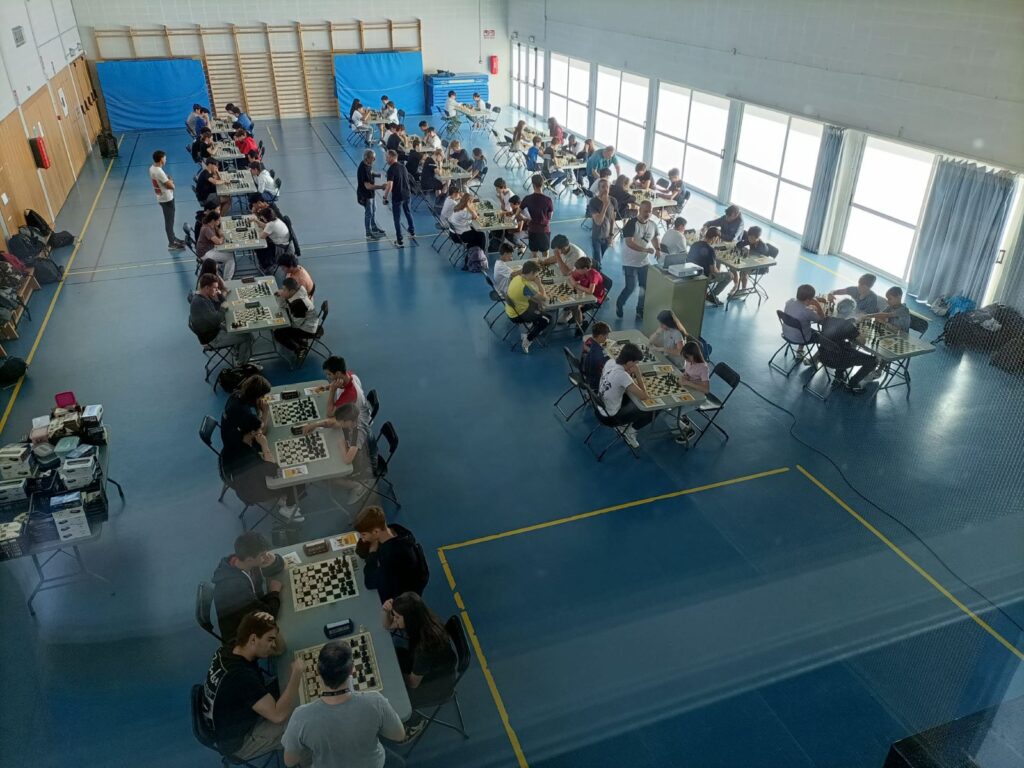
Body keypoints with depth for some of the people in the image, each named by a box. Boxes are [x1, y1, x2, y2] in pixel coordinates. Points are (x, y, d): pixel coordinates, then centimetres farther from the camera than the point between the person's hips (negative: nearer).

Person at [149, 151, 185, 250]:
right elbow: (171, 186, -26)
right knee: (169, 220, 1)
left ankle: (173, 238, 36)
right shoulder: (159, 172, -28)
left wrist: (168, 180, -3)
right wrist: (171, 181, -5)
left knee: (169, 219, 22)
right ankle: (171, 243, 10)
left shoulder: (152, 168, 2)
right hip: (167, 199, -9)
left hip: (161, 198, 9)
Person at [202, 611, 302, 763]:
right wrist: (297, 673, -33)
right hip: (237, 742, -8)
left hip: (228, 725, 8)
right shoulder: (241, 676, -37)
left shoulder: (229, 648, -12)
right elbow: (279, 715, -37)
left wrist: (271, 625, -19)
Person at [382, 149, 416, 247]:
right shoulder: (403, 166, 5)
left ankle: (400, 241, 5)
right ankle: (412, 232, 43)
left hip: (397, 197, -7)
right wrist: (387, 184, 24)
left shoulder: (391, 169, -18)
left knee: (397, 219, 2)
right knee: (408, 213, 27)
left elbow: (390, 186, -25)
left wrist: (384, 197, -13)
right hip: (407, 194, 7)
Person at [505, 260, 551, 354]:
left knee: (536, 305, 27)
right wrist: (539, 283, -13)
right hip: (517, 315, -8)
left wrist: (538, 301, 1)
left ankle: (529, 326, 38)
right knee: (547, 319, 3)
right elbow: (543, 297, -23)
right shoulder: (526, 286, -31)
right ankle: (527, 341, 0)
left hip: (511, 310, 9)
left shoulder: (517, 277, -3)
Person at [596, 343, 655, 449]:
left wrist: (631, 374, -8)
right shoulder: (622, 375, -33)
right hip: (611, 416, -8)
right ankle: (630, 432, 16)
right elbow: (644, 396, -27)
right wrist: (638, 375, -19)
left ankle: (627, 423, 28)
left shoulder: (610, 362, -9)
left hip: (601, 408, 8)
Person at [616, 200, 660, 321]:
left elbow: (655, 238, 16)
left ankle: (640, 311, 24)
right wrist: (645, 249, -37)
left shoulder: (653, 224, -1)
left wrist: (657, 249, -4)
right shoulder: (632, 224, -20)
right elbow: (629, 243, -29)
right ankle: (619, 305, 23)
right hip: (630, 262, -6)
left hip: (645, 262, 6)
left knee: (646, 287, 7)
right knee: (631, 287, -5)